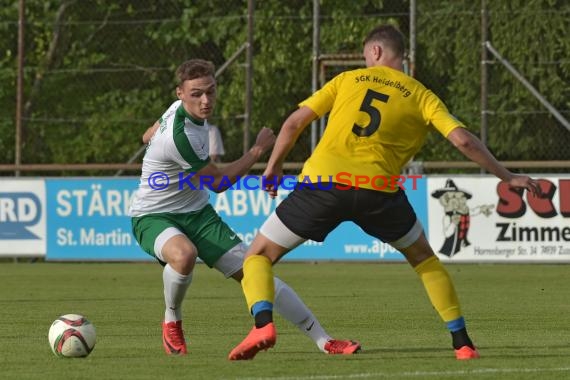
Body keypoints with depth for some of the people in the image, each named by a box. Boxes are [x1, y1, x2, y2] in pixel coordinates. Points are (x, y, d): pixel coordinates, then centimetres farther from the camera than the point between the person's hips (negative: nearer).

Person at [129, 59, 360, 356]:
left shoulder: (179, 109, -2)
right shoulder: (179, 136, -30)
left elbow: (148, 135, 18)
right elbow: (218, 183, -17)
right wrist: (258, 150, -12)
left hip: (196, 213, 8)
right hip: (153, 217, -8)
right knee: (184, 254, -41)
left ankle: (323, 340, -6)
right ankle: (171, 322, -10)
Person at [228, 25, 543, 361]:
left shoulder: (347, 79, 18)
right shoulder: (421, 96, 14)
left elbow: (294, 123, 13)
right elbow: (463, 140, 3)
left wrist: (273, 168, 25)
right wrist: (507, 178, 12)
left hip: (321, 182, -1)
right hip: (377, 190, 1)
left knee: (259, 255, 13)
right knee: (425, 260, 26)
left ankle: (263, 324, -15)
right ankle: (462, 343, 18)